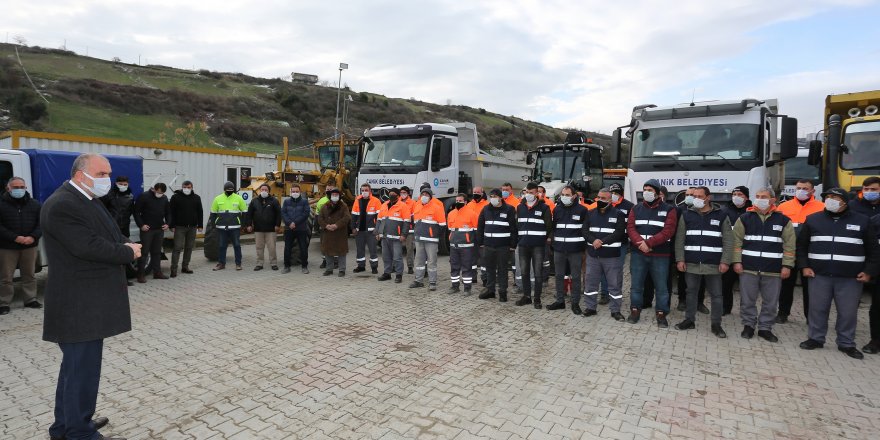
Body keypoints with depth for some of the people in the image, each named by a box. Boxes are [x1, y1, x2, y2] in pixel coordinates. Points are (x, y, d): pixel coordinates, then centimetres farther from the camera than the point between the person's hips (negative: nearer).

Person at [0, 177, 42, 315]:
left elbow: (41, 223, 4)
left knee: (29, 275, 10)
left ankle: (31, 299, 20)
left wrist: (33, 237, -12)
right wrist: (15, 238, -19)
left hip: (30, 246, 2)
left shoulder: (34, 204, 7)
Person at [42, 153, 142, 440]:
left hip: (87, 300, 11)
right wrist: (128, 253, -12)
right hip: (79, 304, -11)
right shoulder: (62, 205, -19)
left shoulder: (87, 200, 14)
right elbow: (90, 247, -26)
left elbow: (108, 235, 17)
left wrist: (125, 244, -4)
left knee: (76, 365, 20)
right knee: (83, 368, -1)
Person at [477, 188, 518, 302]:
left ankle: (502, 291, 13)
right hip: (488, 244, 4)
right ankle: (490, 289, 24)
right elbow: (480, 227, 12)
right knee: (490, 268, 12)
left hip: (503, 245, -4)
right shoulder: (486, 209, 9)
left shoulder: (509, 209, -4)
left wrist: (513, 245, -9)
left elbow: (514, 228, -6)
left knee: (502, 269, 4)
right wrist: (480, 243, 8)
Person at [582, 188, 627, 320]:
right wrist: (593, 240, -16)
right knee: (591, 281, 9)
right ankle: (590, 307, 22)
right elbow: (585, 230, 3)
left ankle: (615, 310, 16)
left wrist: (603, 241, -18)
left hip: (611, 255, -3)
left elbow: (619, 233, -11)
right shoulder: (590, 213, 10)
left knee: (614, 284, 4)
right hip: (593, 254, 3)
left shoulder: (618, 214, -2)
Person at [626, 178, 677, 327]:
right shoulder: (636, 209, 9)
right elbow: (630, 227, -1)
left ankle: (661, 314, 17)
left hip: (660, 255, -2)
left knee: (661, 286, 6)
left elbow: (668, 231, -10)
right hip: (638, 254, 2)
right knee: (636, 284, 8)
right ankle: (635, 310, 21)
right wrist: (640, 243, -18)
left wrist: (648, 243, -19)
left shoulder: (668, 210, 1)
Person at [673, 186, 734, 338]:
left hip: (713, 264, -1)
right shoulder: (687, 215, 6)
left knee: (716, 295, 6)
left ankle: (716, 324, 19)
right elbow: (680, 239, 5)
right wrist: (680, 259, -2)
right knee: (691, 292, 12)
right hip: (691, 263, 2)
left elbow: (728, 241, -1)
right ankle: (689, 320, 23)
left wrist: (725, 261, -8)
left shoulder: (721, 215, 1)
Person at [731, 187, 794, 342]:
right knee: (747, 300, 7)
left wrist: (787, 266, -3)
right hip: (748, 267, 0)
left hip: (773, 269, 1)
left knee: (770, 301, 9)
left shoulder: (783, 220, 3)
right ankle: (748, 325, 22)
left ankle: (765, 328, 23)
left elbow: (789, 245, 3)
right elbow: (737, 241, 2)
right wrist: (737, 261, -4)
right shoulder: (745, 218, 2)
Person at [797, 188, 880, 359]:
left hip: (851, 277, 0)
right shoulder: (812, 219, 6)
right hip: (819, 275, 0)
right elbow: (801, 245, 11)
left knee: (848, 312, 6)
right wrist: (804, 266, 2)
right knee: (818, 309, 7)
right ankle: (815, 338, 20)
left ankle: (846, 343, 20)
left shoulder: (862, 221, 5)